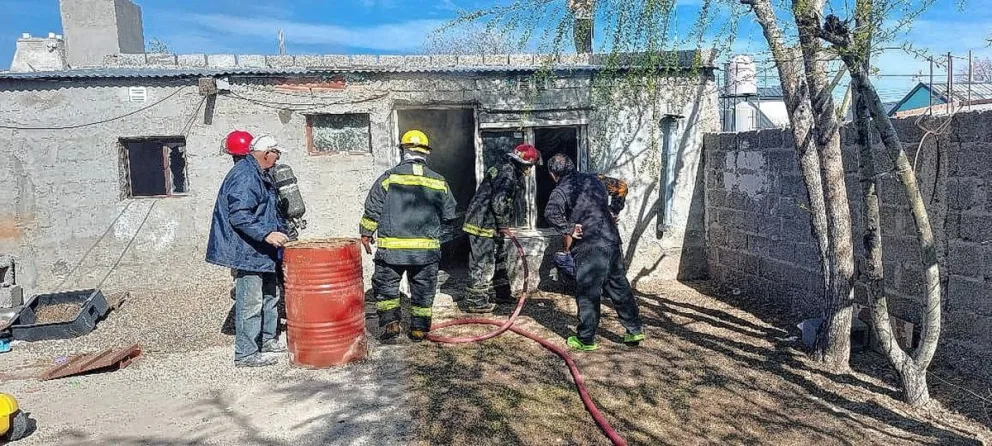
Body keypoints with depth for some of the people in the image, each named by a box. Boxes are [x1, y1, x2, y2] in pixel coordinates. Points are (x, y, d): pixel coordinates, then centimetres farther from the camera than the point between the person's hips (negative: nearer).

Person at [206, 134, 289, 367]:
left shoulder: (260, 175, 14)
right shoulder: (244, 176, -19)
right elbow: (239, 216, -26)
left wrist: (279, 233, 20)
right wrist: (266, 234, -29)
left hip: (262, 251, 11)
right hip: (247, 251, -11)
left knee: (270, 295, 19)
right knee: (251, 302, -5)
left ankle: (267, 339, 33)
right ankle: (246, 354, 3)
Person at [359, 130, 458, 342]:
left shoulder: (389, 177, -5)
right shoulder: (439, 182, 1)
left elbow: (372, 211, -2)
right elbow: (449, 215, 9)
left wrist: (365, 234, 11)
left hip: (392, 247, -2)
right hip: (427, 249, 2)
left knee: (385, 285, 15)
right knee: (423, 290, 14)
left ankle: (391, 322, 6)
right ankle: (419, 329, 19)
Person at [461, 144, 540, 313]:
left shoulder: (511, 173, 17)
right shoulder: (507, 173, -18)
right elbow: (498, 201, -28)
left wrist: (503, 225, 14)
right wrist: (503, 225, -16)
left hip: (490, 224, 11)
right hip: (482, 224, -11)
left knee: (499, 257, 22)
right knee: (484, 263, -5)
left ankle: (502, 291, 37)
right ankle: (476, 302, 2)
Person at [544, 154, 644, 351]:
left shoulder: (561, 190, -6)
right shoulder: (594, 179, 13)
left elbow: (551, 213, -25)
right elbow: (621, 187, 26)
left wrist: (569, 230, -14)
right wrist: (614, 211, 24)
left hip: (589, 248, -6)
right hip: (612, 241, 6)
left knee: (587, 294, 3)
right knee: (619, 286, 17)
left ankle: (586, 339, 12)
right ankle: (635, 330, 26)